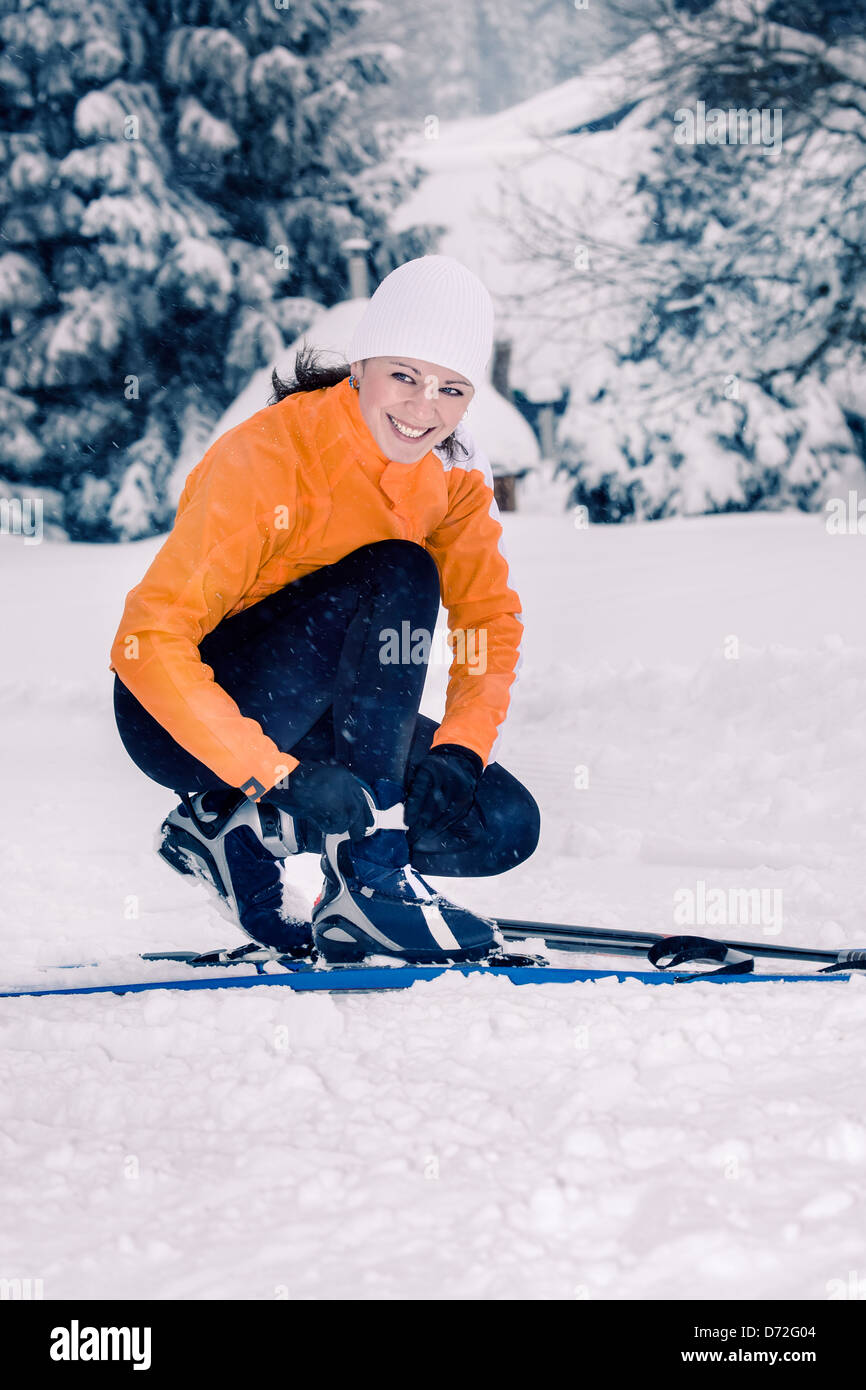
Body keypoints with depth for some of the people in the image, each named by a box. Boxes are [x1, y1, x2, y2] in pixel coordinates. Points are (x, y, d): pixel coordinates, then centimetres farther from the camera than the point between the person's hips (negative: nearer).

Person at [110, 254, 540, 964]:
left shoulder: (455, 472, -6)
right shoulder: (265, 459, -25)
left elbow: (489, 620, -1)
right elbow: (148, 639, -30)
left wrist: (459, 750, -20)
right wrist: (277, 773, -38)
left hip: (310, 715, 7)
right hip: (181, 718, -7)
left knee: (505, 826, -13)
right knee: (397, 577, -29)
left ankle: (240, 830, -1)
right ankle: (369, 876, -27)